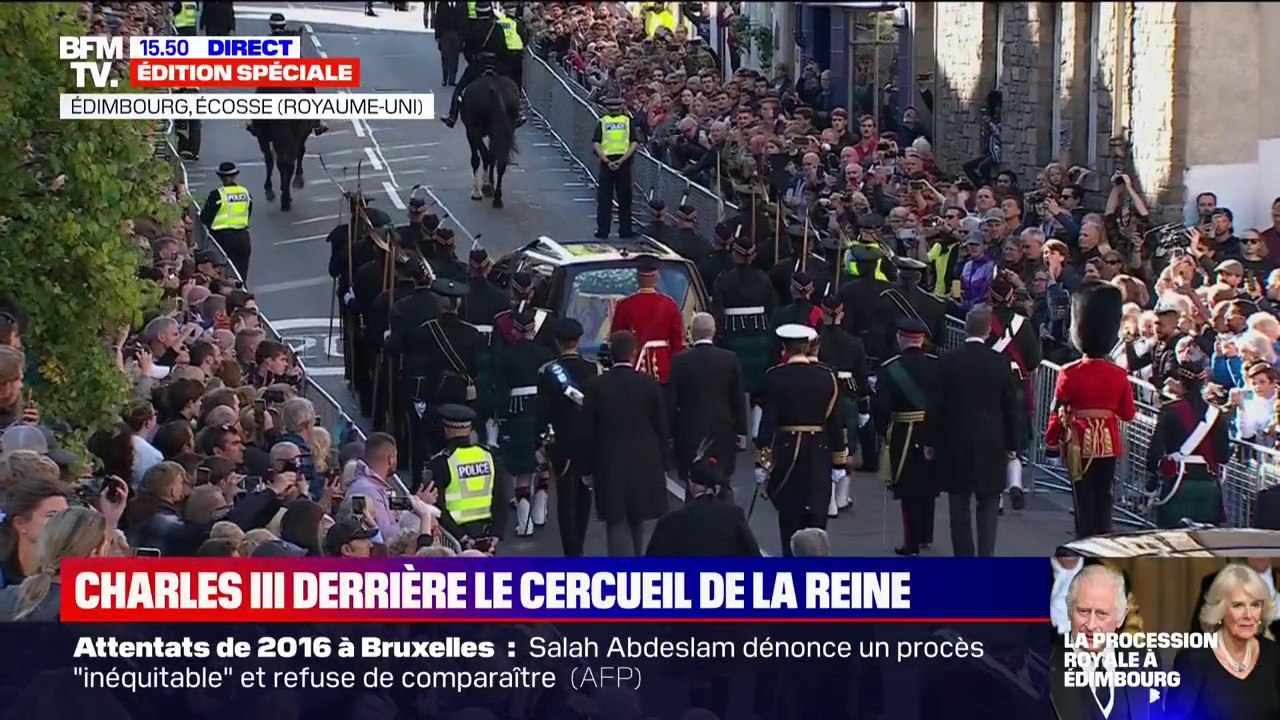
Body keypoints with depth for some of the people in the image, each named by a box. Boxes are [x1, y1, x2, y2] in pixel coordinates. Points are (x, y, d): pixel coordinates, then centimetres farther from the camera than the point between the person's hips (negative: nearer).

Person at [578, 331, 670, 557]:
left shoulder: (595, 386, -9)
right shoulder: (649, 385, -7)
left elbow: (587, 432, -4)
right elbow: (662, 428, 0)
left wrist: (586, 468, 6)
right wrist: (663, 464, 12)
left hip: (609, 468, -2)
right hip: (645, 466, 2)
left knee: (617, 524, 0)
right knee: (636, 523, 18)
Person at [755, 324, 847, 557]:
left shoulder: (774, 377, -6)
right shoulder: (826, 377, -1)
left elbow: (767, 421, -9)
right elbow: (835, 422, 1)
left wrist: (762, 462, -6)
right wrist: (839, 463, 7)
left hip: (785, 451, -1)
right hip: (819, 455, 1)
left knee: (789, 516, 10)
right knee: (816, 517, -1)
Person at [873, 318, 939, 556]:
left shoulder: (890, 369, -12)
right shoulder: (937, 366, -4)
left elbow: (880, 406, -15)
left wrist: (883, 432, 1)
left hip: (904, 437, -3)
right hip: (934, 435, 3)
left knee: (909, 491, 3)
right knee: (928, 486, 19)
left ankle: (912, 543, 4)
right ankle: (926, 536, 29)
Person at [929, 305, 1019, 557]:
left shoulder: (947, 361, -7)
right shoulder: (1000, 363, -6)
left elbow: (936, 404, -3)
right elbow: (1010, 407, -1)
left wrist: (931, 441, 6)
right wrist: (1011, 444, 9)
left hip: (955, 443, 0)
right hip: (991, 445, 0)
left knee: (960, 506, 7)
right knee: (988, 506, 5)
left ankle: (964, 559, 9)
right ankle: (986, 557, -4)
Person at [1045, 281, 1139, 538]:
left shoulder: (1069, 374, -13)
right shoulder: (1119, 375, -5)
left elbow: (1058, 413, -8)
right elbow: (1128, 414, 2)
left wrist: (1051, 443, 4)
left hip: (1079, 444, -2)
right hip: (1108, 443, 2)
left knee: (1084, 500, 3)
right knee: (1103, 500, 11)